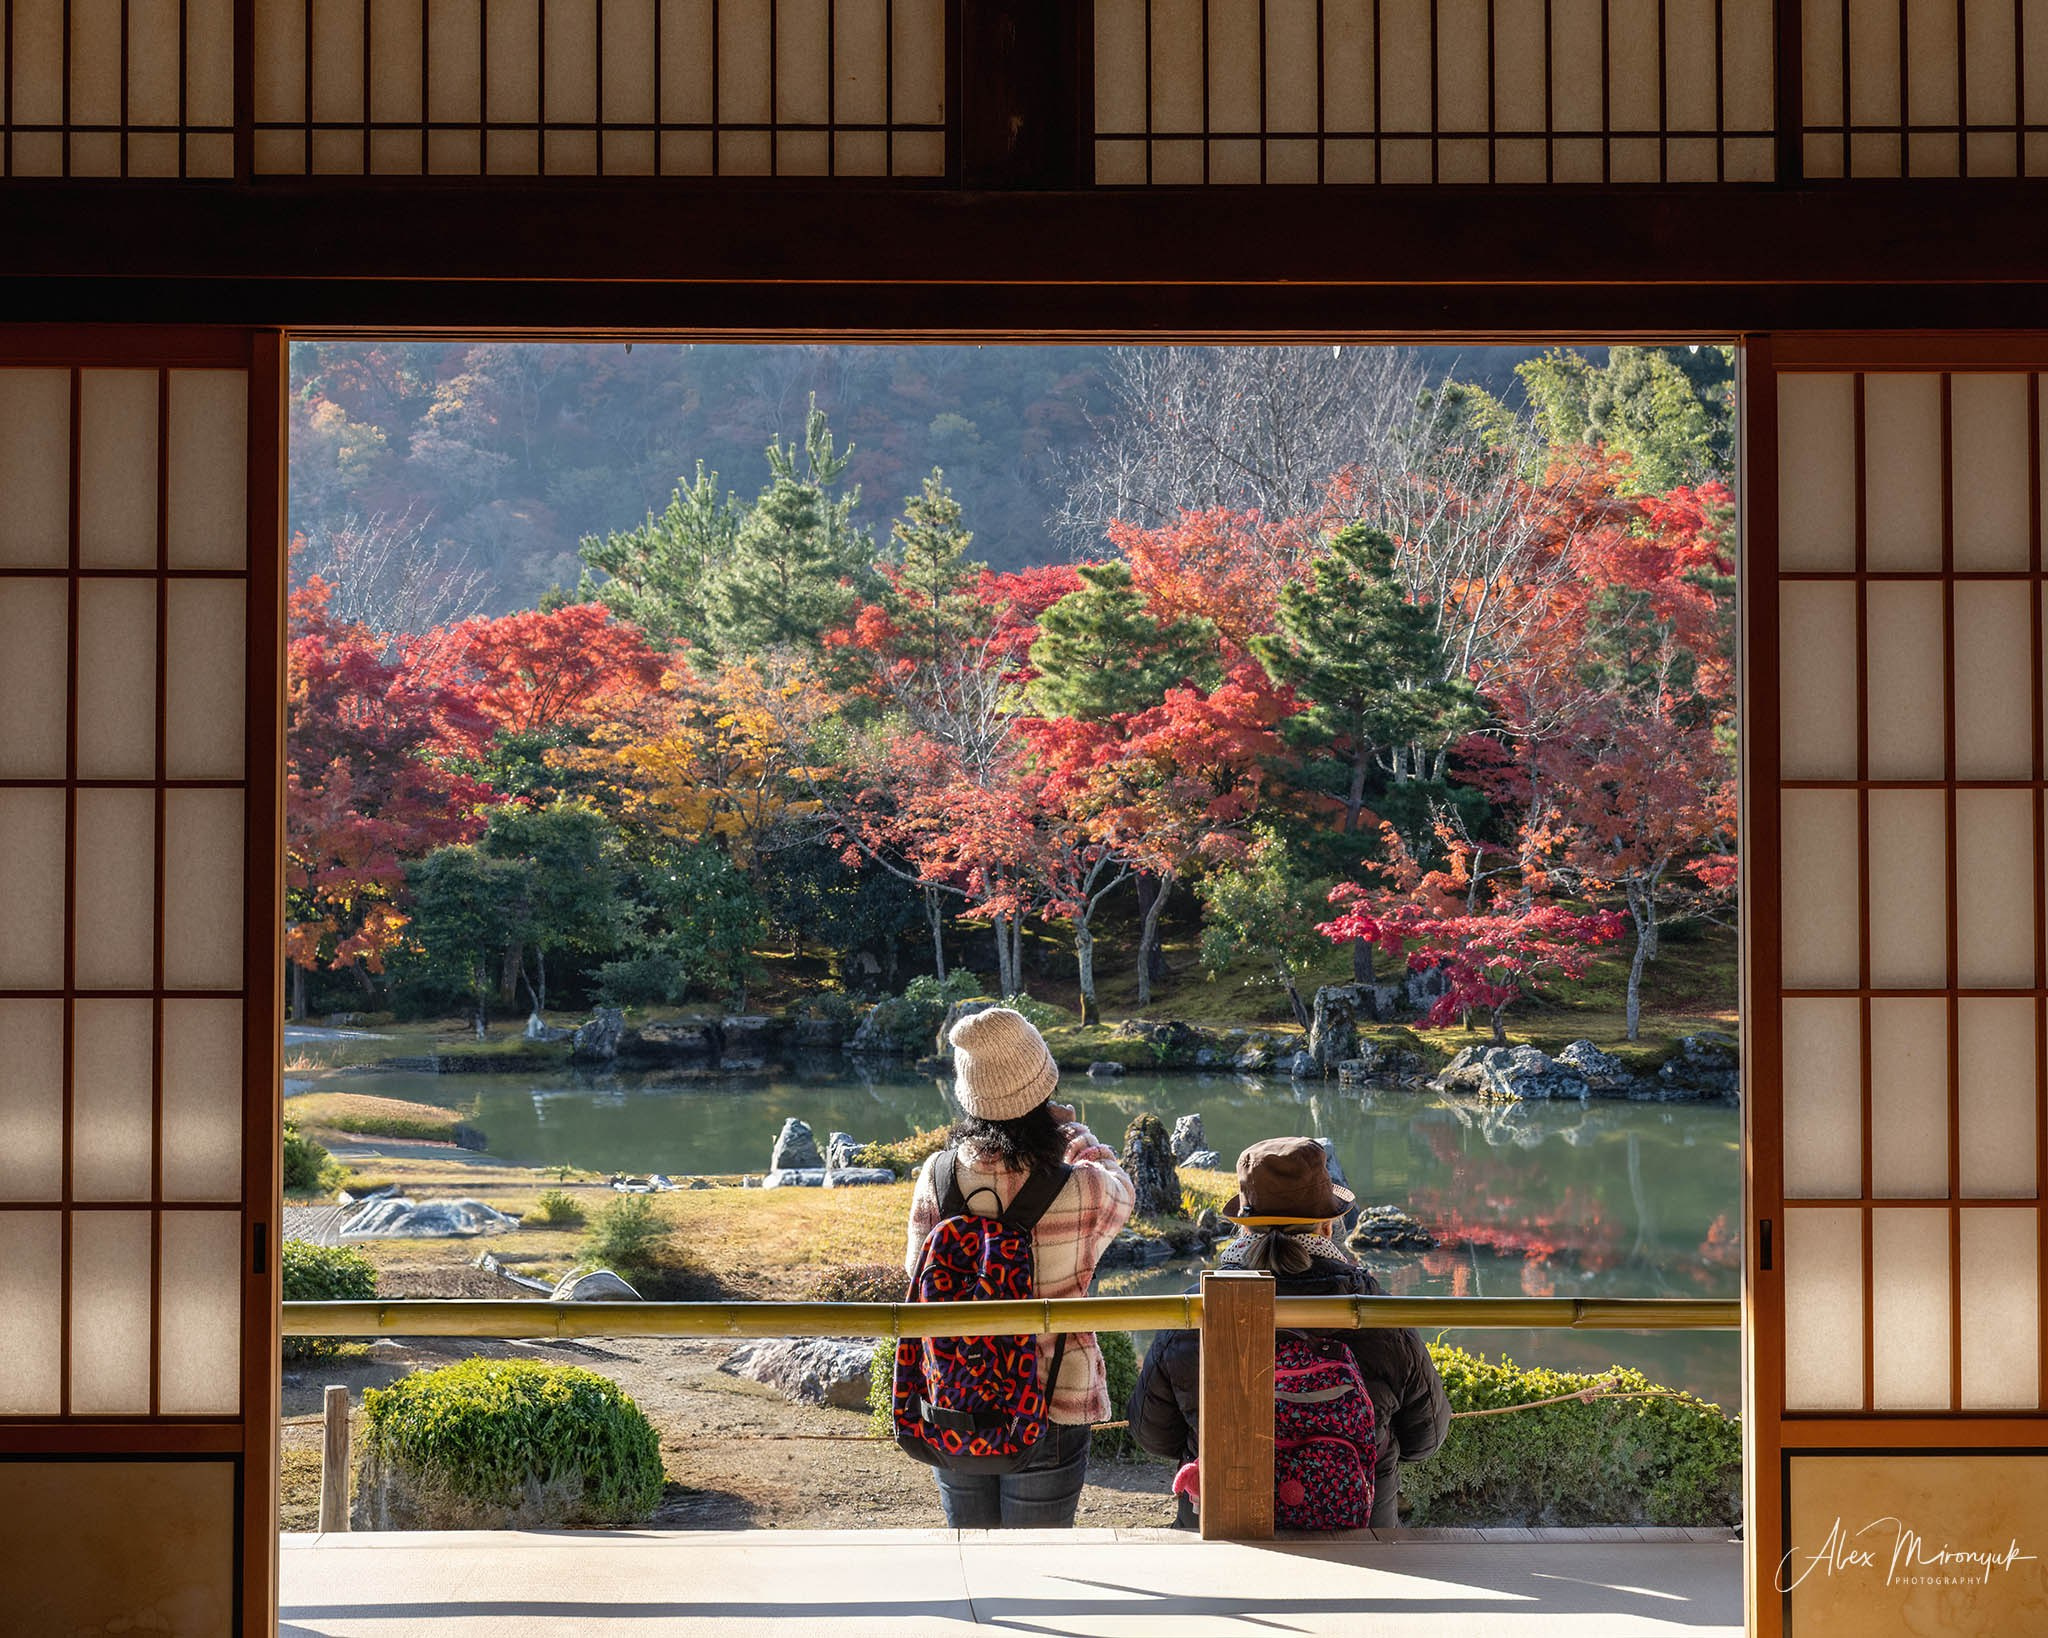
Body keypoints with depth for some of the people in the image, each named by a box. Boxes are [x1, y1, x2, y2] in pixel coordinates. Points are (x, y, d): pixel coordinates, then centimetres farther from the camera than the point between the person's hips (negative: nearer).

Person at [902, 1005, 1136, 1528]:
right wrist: (1071, 1131, 19)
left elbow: (919, 1278, 2)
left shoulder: (938, 1176, -10)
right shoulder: (1081, 1190, -18)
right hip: (1048, 1410, -3)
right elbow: (1121, 1190, 7)